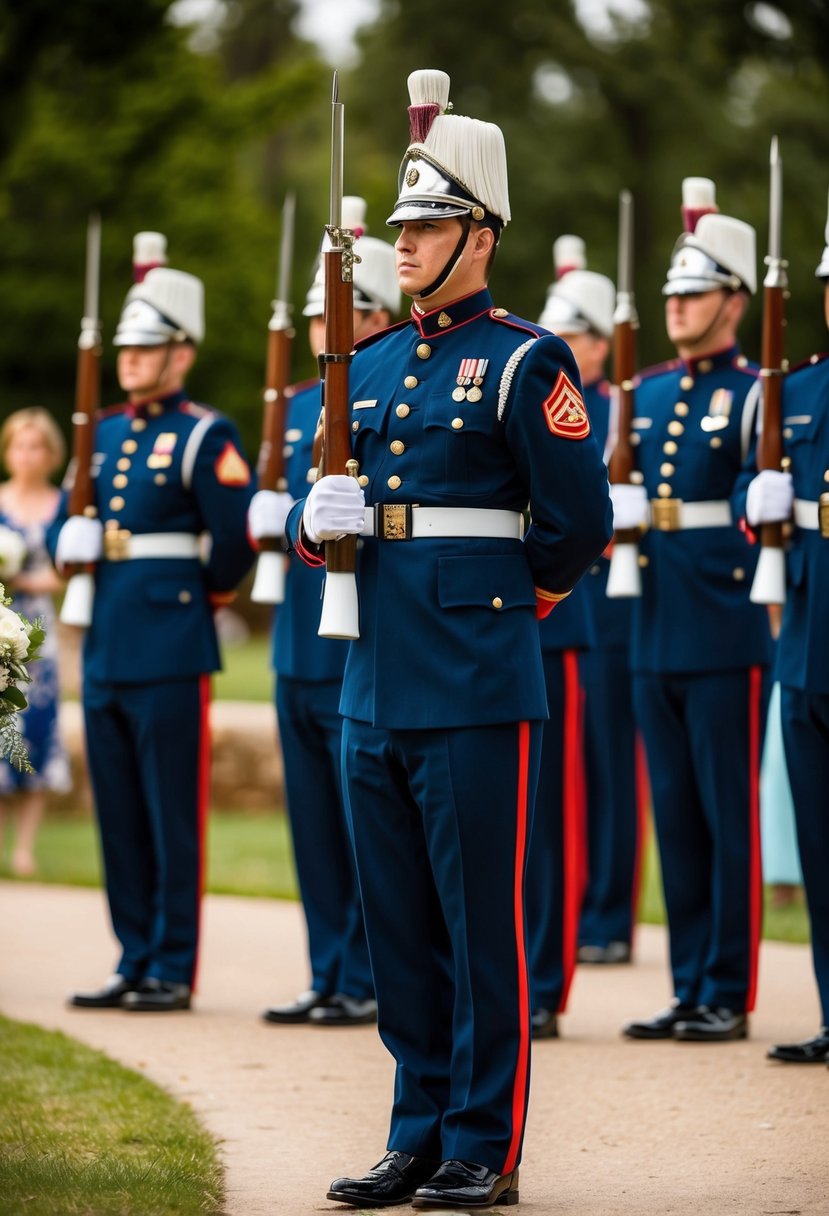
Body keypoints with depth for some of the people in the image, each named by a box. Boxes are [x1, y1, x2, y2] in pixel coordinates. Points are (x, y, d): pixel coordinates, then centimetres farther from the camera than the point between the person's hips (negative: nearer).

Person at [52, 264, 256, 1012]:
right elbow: (67, 529, 23)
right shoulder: (104, 434, 15)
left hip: (172, 650, -7)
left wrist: (206, 593, 3)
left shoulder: (205, 438, -6)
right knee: (119, 813, 10)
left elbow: (237, 538, -11)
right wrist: (76, 551, 2)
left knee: (173, 816, -3)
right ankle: (135, 962, 16)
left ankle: (174, 971, 2)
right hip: (105, 648, 7)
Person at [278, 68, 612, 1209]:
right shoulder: (370, 366, 15)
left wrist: (517, 594, 7)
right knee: (399, 922, 10)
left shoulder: (524, 362, -6)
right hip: (376, 684, 7)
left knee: (483, 921, -2)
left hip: (479, 685, -7)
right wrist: (317, 518, -3)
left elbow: (580, 523, -5)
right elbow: (316, 518, 19)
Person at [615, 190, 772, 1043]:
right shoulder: (644, 395, 14)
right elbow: (614, 496, 20)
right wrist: (612, 518, 0)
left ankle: (729, 996, 2)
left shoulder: (753, 394, -4)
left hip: (724, 633, -6)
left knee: (729, 815, -2)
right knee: (674, 815, 9)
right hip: (655, 635, 6)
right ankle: (689, 989, 15)